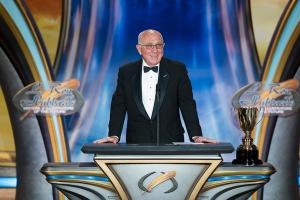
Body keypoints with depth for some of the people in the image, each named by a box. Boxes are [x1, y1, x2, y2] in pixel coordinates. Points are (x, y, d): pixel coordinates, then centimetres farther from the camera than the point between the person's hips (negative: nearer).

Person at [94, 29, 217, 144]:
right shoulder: (126, 72, 9)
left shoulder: (178, 70, 5)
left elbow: (187, 104, 1)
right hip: (137, 143, 1)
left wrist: (196, 136, -10)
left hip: (171, 142, -1)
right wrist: (114, 136, -7)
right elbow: (118, 106, 7)